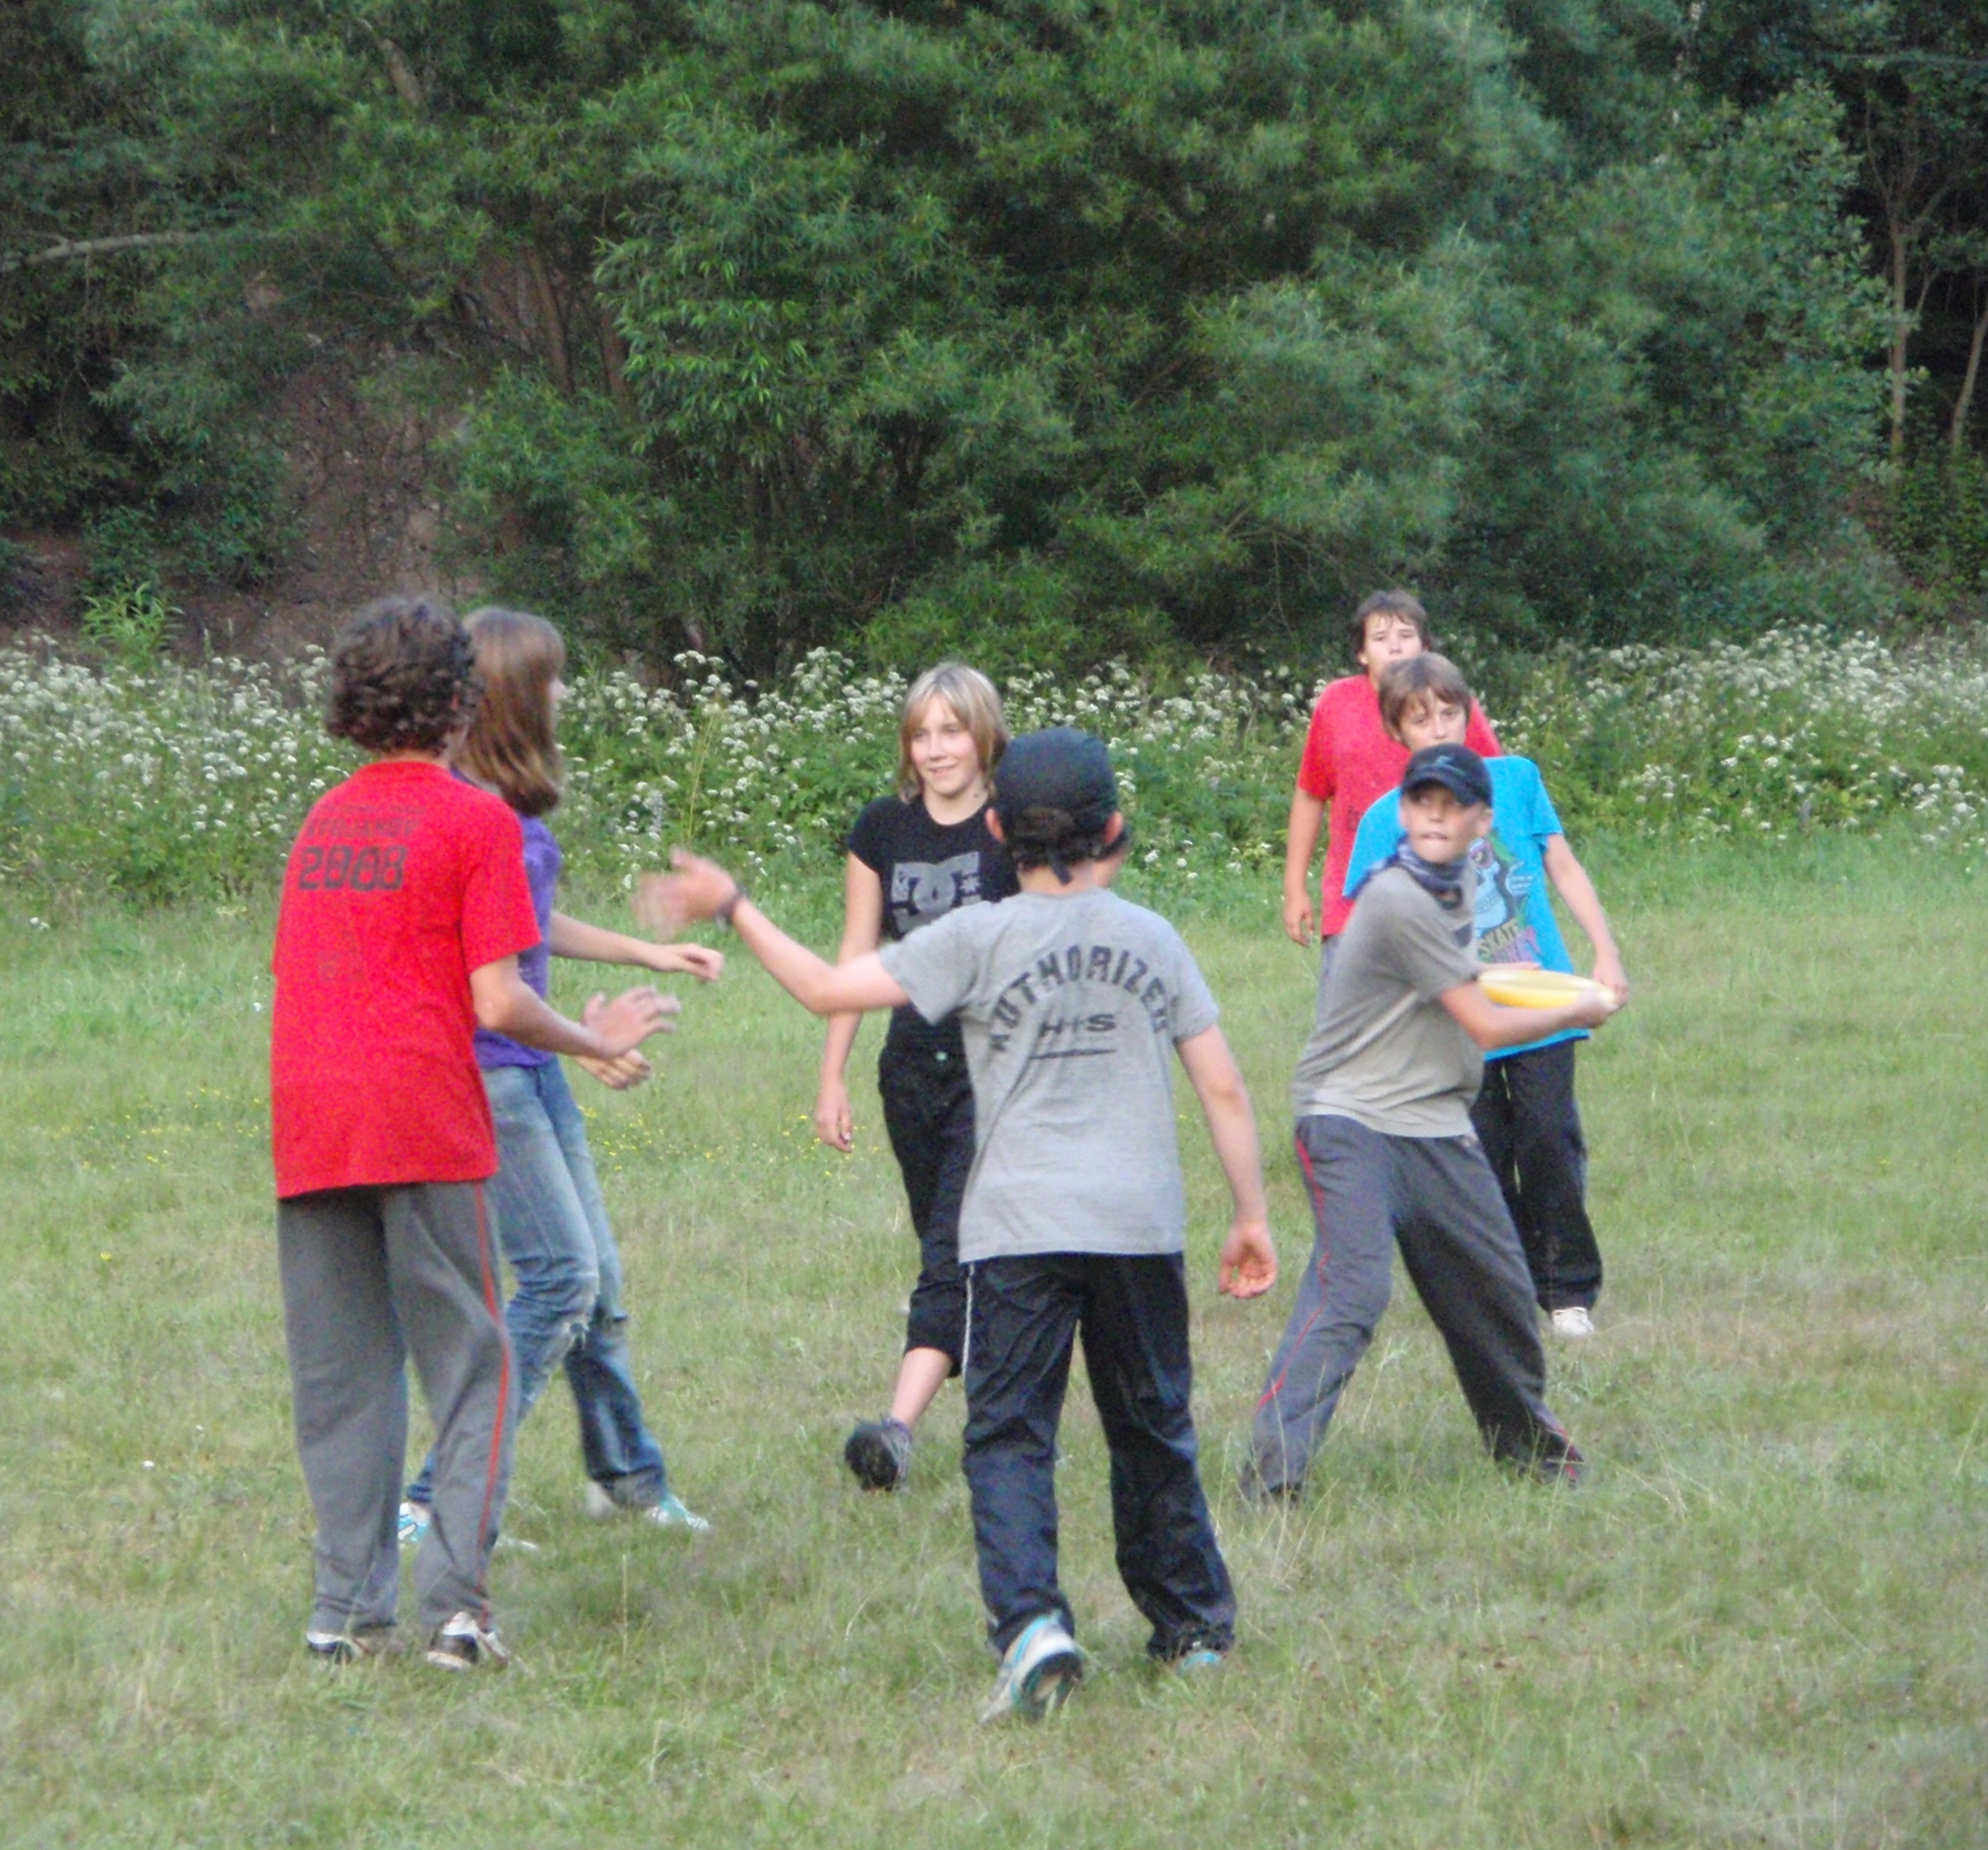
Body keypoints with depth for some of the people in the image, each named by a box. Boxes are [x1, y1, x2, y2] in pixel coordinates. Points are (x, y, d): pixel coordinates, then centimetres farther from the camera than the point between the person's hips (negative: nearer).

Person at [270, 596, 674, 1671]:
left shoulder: (323, 819, 15)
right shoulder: (474, 820, -3)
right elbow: (498, 1002, -9)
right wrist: (597, 1042, 8)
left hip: (308, 1123, 5)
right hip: (423, 1119, -5)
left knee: (338, 1376, 8)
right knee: (466, 1362, 2)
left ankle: (347, 1609, 6)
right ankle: (455, 1594, -9)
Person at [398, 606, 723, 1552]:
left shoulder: (516, 808, 9)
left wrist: (648, 953, 29)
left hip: (533, 1069, 9)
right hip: (483, 1067, -9)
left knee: (594, 1276, 17)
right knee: (558, 1276, -10)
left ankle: (627, 1475, 34)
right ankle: (439, 1503, -8)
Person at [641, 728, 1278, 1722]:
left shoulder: (978, 940, -3)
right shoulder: (1152, 939, 7)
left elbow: (829, 988, -6)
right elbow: (1223, 1090, 8)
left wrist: (733, 906, 4)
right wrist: (1251, 1215, 17)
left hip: (1020, 1229, -3)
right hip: (1141, 1224, 3)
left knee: (1009, 1433, -4)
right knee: (1152, 1426, 18)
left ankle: (1031, 1621, -24)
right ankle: (1195, 1622, 27)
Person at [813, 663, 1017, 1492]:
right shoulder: (883, 831, 7)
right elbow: (857, 957, 11)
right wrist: (832, 1077, 9)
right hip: (913, 1069, 5)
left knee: (954, 1253, -15)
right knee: (947, 1246, 10)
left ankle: (902, 1425, -25)